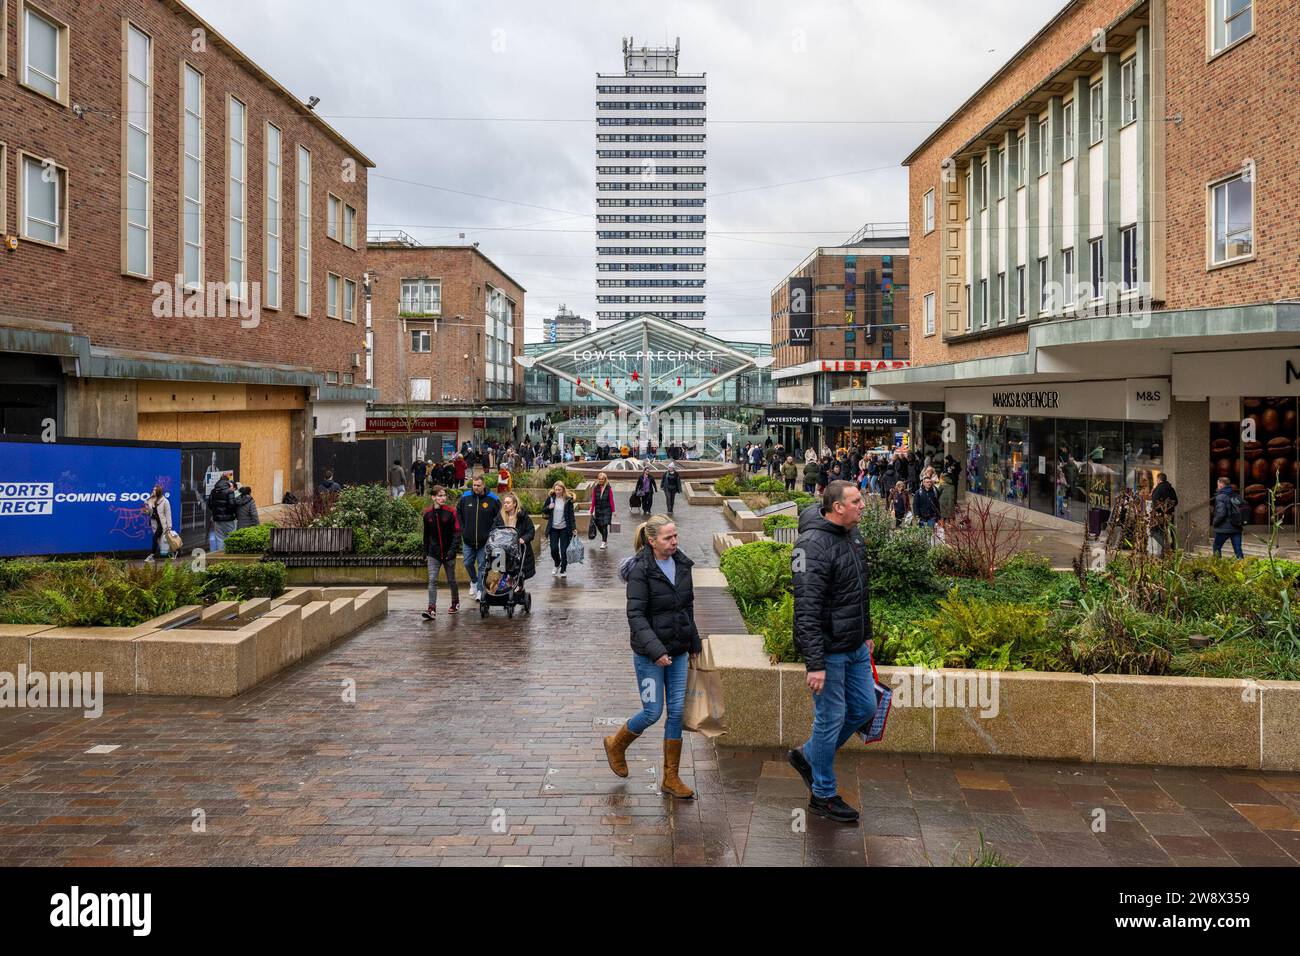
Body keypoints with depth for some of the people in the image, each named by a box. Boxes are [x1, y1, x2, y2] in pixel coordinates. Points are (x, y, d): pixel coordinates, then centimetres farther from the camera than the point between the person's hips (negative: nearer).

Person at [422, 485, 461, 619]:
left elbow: (457, 532, -8)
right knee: (432, 580, -10)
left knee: (451, 580, 12)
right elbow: (426, 535, 11)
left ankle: (455, 603, 33)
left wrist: (452, 550, -18)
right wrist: (425, 552, 11)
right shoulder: (428, 514, 2)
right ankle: (431, 609, -15)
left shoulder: (450, 513, -6)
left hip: (448, 553, -1)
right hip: (433, 554, 2)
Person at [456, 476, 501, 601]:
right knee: (468, 563, 10)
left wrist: (491, 532, -2)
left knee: (482, 566, 2)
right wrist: (463, 529, 8)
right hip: (468, 540, 3)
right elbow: (458, 513, 16)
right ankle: (474, 581, 36)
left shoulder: (492, 500, -6)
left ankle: (480, 590, 11)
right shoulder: (465, 498, 1)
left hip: (485, 540, -3)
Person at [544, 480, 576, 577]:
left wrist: (573, 528, -9)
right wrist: (548, 507, -14)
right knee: (554, 549, 0)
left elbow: (571, 515, -4)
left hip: (564, 529, -2)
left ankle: (563, 570, 16)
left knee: (564, 550, 1)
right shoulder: (550, 498, -1)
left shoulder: (568, 500, -7)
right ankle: (557, 564, 29)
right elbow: (543, 509, 9)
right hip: (553, 528, 2)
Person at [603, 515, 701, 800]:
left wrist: (694, 644, 19)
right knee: (653, 712, 0)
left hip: (678, 650, 6)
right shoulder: (640, 570, -15)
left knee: (677, 711, 5)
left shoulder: (682, 564, 4)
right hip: (649, 654, -6)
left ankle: (671, 778, 16)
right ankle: (616, 745, 30)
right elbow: (635, 616, -19)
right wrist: (655, 650, -27)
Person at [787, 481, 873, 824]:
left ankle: (808, 756, 34)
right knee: (831, 718, 3)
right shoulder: (814, 545, -23)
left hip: (855, 647, 9)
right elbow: (807, 610, -25)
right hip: (828, 650, -9)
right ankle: (823, 795, 20)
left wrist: (866, 633, 23)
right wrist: (815, 663, -26)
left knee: (864, 708, 16)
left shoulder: (852, 535, 7)